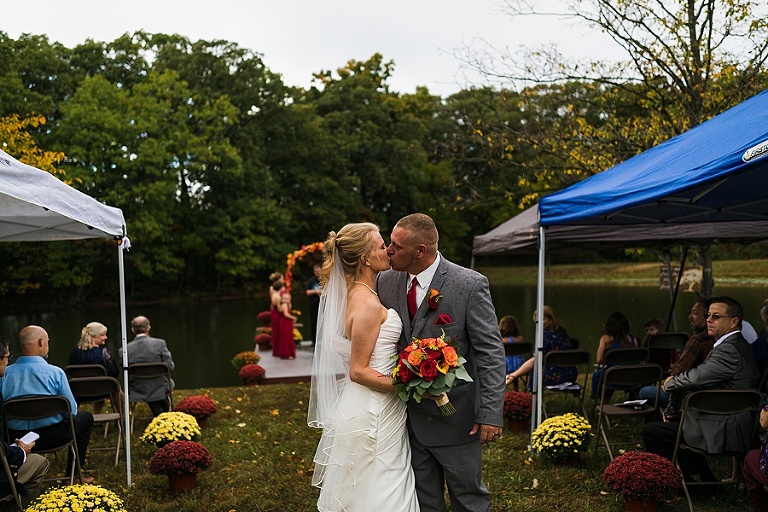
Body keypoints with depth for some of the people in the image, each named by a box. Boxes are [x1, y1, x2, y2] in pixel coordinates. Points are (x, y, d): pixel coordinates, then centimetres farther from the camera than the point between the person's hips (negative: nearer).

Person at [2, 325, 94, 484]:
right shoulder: (55, 373, -16)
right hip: (52, 437, -4)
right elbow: (72, 410, -9)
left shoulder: (5, 374, -7)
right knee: (86, 417, 24)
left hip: (16, 440, 4)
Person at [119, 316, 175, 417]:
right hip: (159, 389, -1)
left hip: (137, 392, 1)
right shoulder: (160, 343, -15)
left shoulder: (124, 350, -11)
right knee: (170, 382, 33)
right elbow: (170, 367, -11)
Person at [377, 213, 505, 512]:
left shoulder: (470, 285, -15)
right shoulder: (387, 281, 0)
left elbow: (490, 352, -14)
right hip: (409, 417, 5)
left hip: (455, 417, -5)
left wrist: (491, 413, -18)